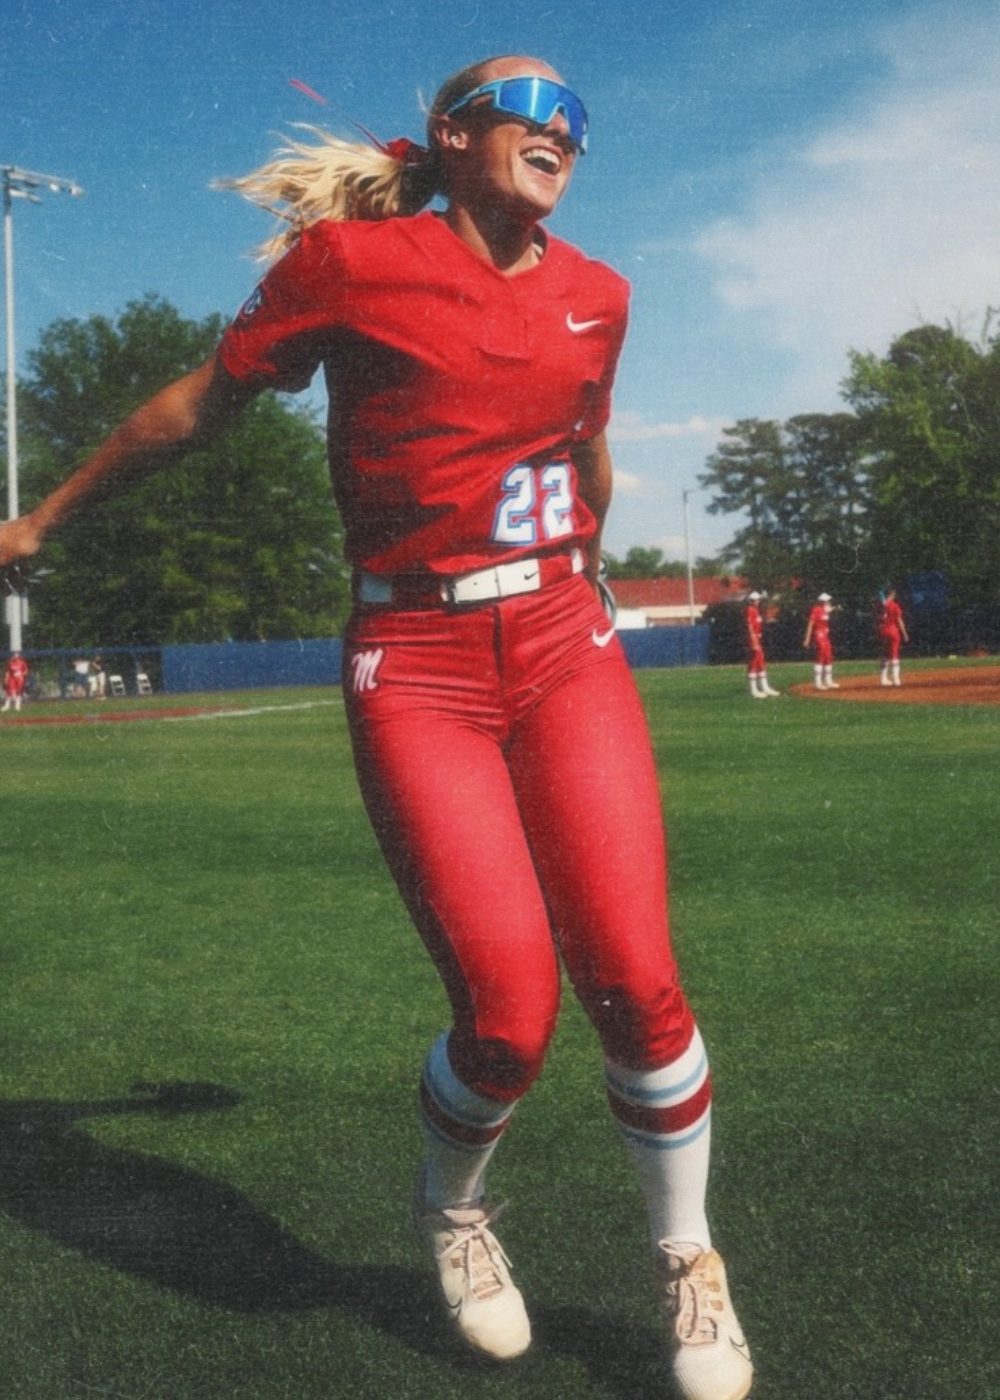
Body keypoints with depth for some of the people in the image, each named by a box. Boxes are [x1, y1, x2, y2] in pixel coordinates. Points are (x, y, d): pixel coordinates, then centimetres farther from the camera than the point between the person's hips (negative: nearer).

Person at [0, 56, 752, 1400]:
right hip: (416, 669, -3)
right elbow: (198, 404, 8)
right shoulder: (354, 262, -2)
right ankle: (453, 1209, 22)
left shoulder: (593, 294, 10)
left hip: (565, 647, 4)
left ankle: (687, 1261, 17)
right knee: (511, 1010, -14)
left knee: (634, 982, -9)